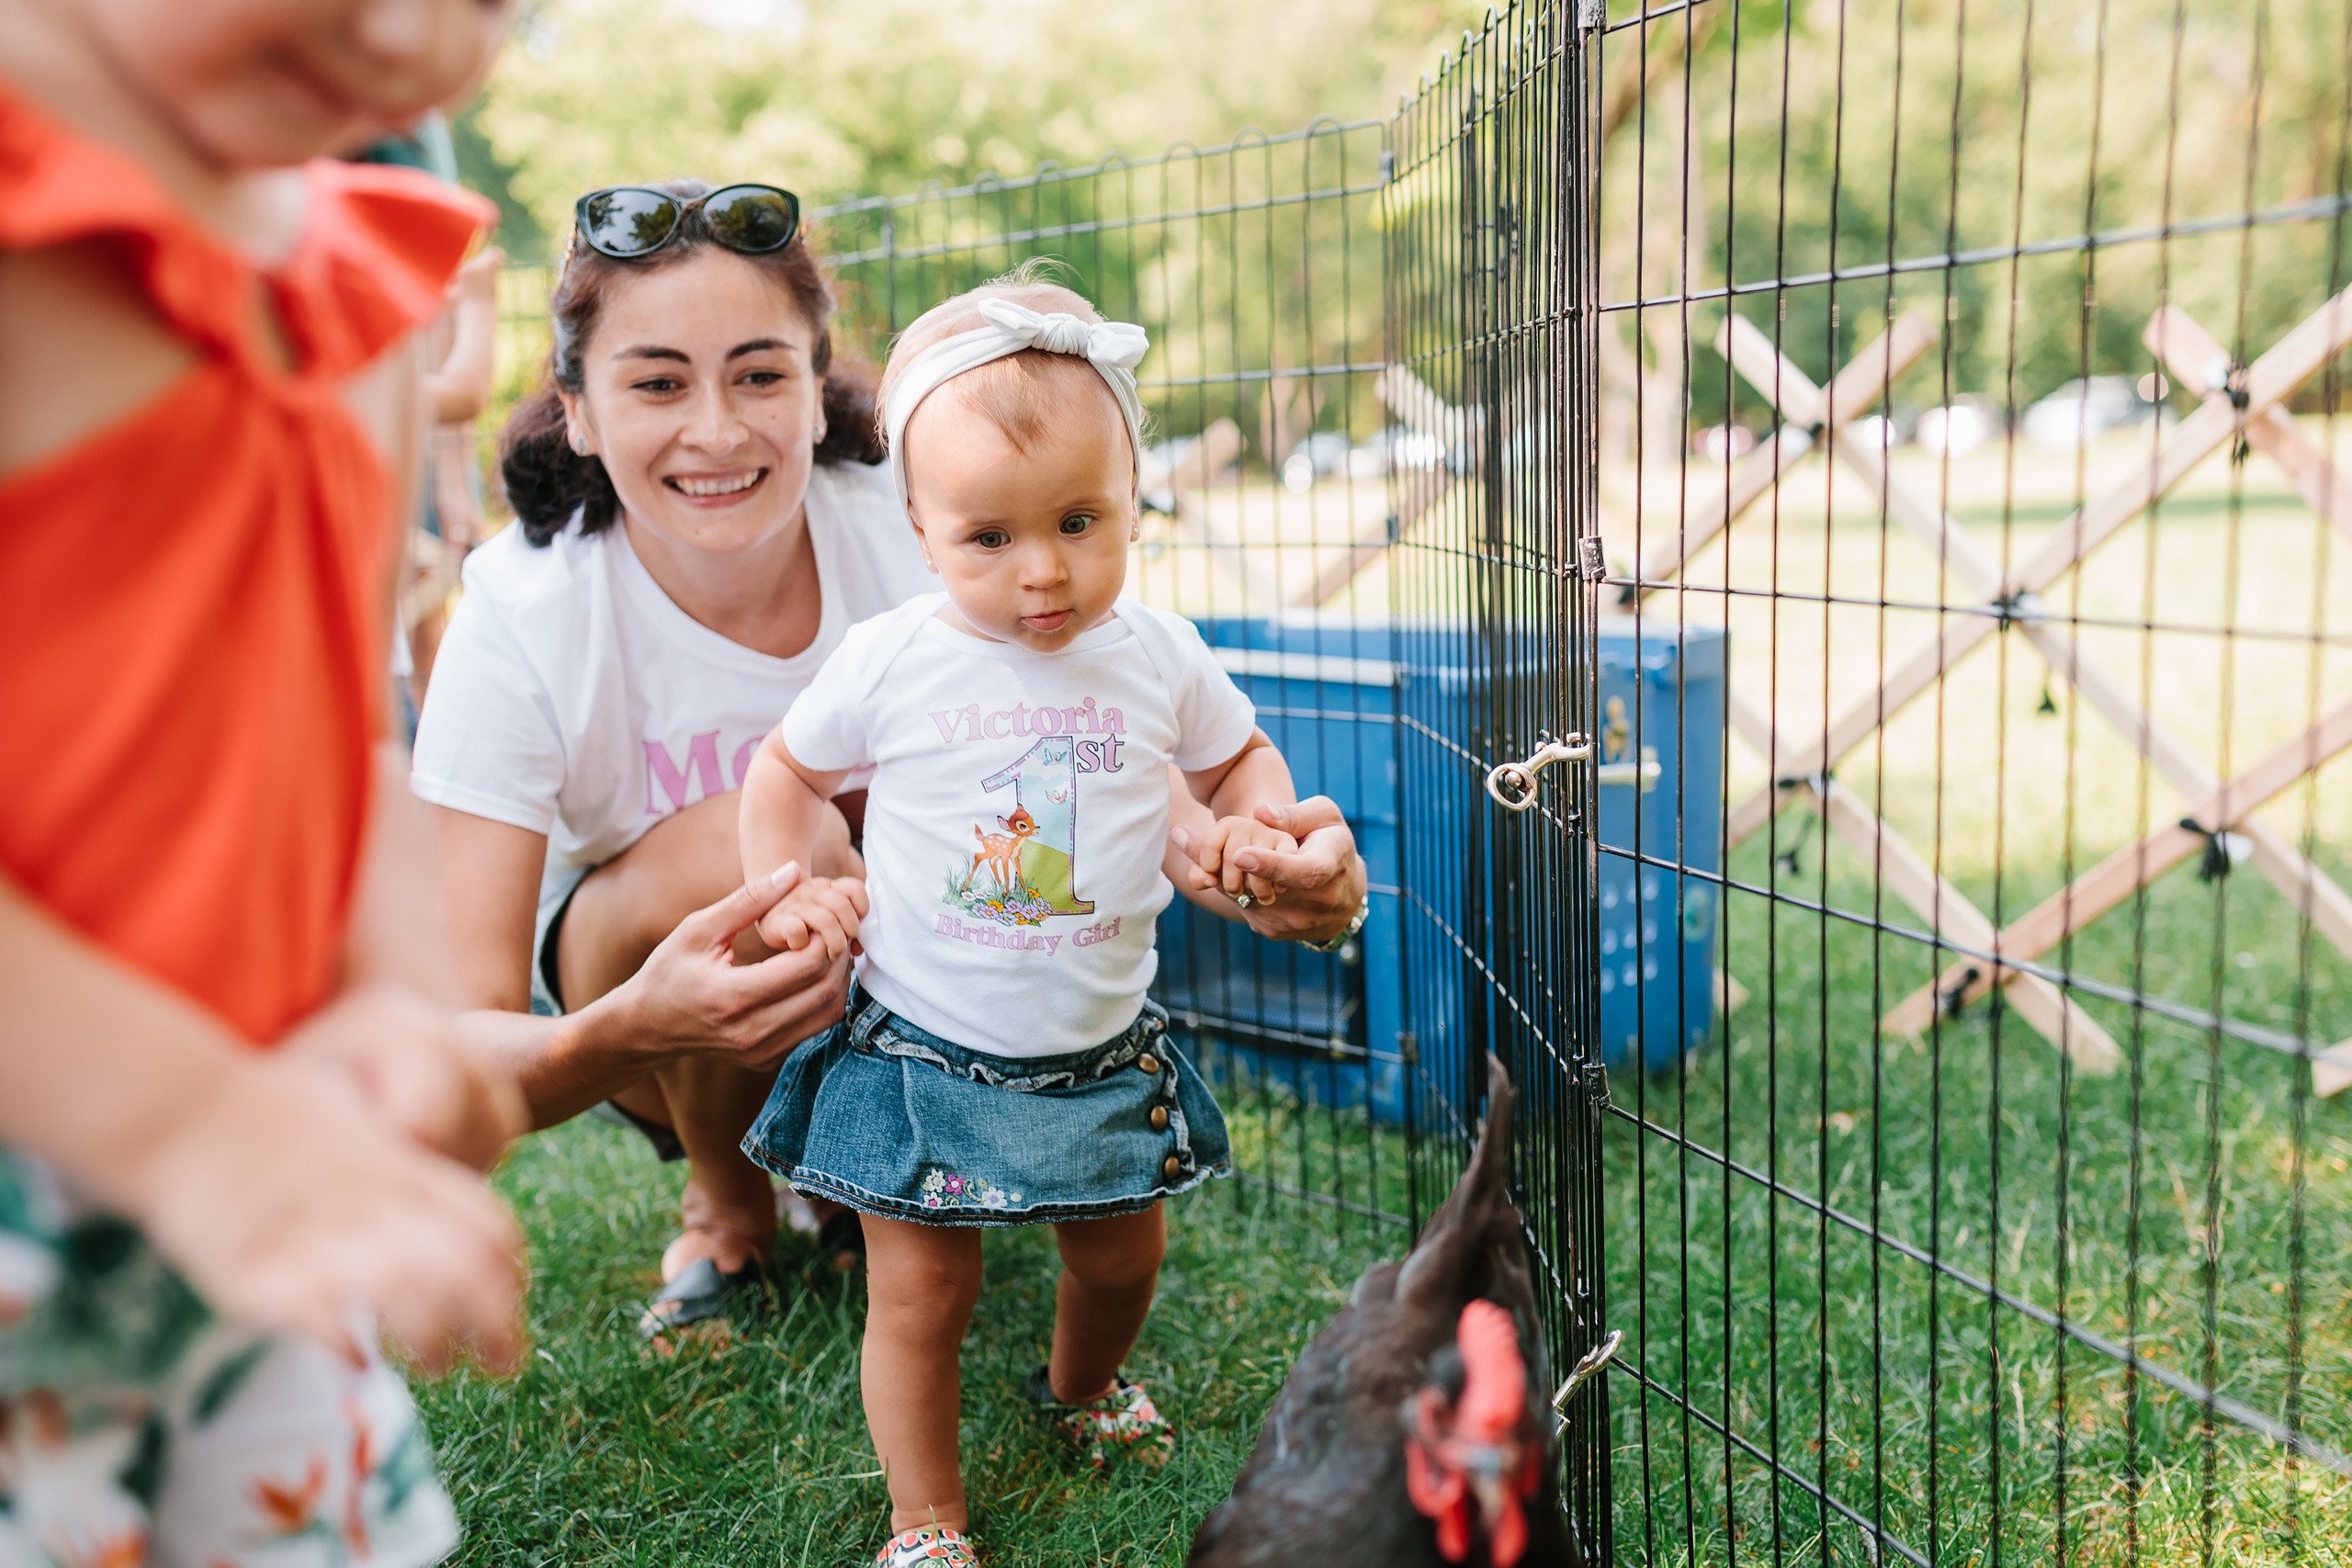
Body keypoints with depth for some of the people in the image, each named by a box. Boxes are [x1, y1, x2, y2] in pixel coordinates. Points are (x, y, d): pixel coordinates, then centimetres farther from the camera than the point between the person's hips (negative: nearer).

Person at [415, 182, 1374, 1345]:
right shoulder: (521, 617, -27)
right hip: (617, 977, -2)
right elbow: (455, 1056, -29)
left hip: (887, 989, 3)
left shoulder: (903, 539, -22)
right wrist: (628, 1034, -52)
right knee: (737, 844, -32)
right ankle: (724, 1207, -3)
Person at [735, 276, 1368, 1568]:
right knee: (919, 1295, 5)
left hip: (1098, 1050, 3)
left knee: (1122, 1255, 20)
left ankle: (1080, 1385, 54)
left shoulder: (1159, 657, -7)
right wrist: (785, 889, -9)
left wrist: (1255, 824, -8)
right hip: (919, 1052, -2)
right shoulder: (889, 661, -13)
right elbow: (785, 767, 5)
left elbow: (1240, 755, 12)